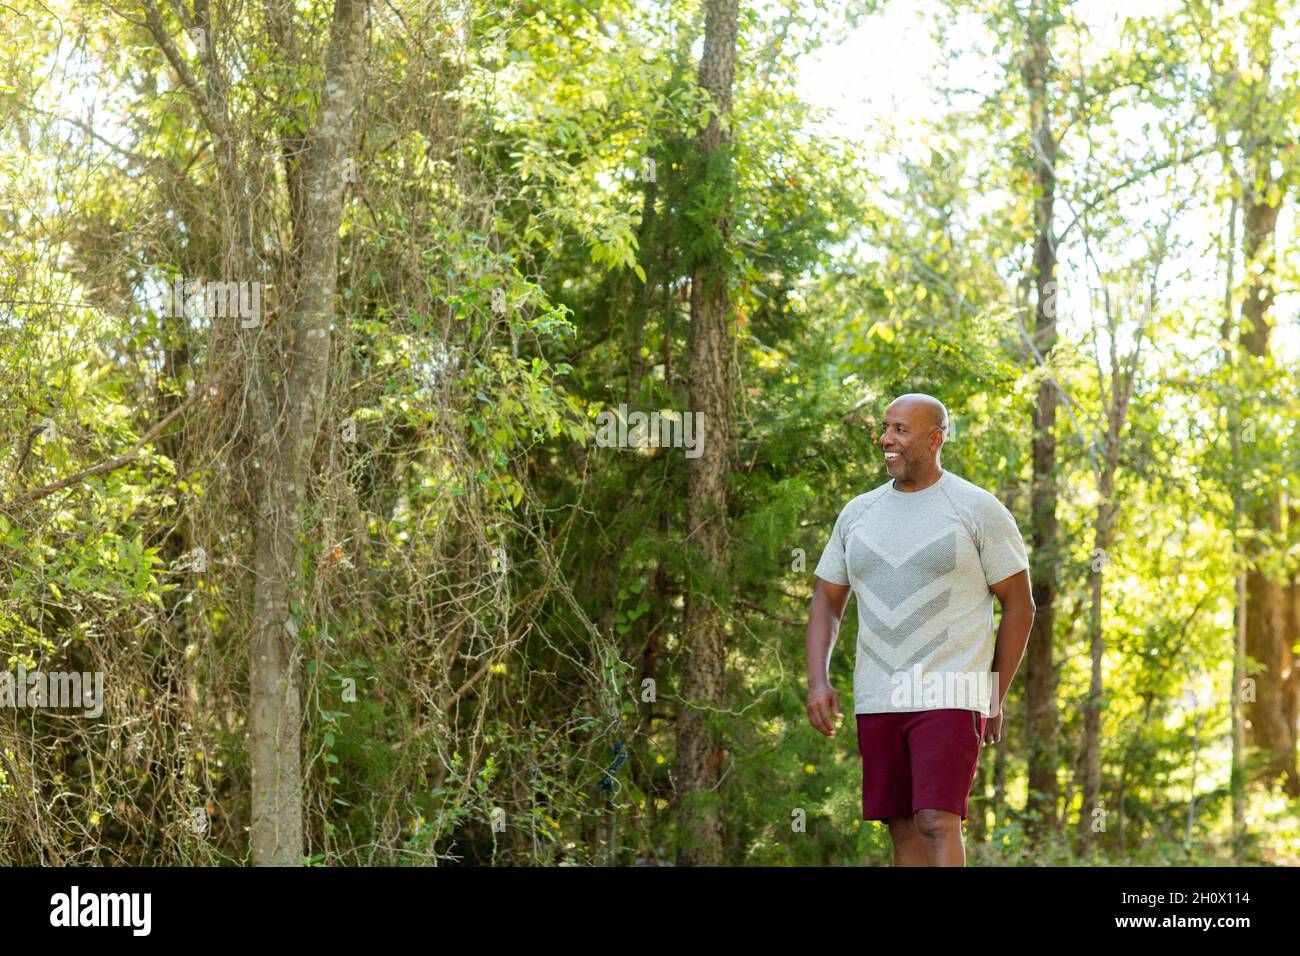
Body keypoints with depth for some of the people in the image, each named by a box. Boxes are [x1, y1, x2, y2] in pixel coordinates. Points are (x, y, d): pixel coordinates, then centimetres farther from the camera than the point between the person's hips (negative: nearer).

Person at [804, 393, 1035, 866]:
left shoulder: (979, 509, -4)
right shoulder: (858, 513, 10)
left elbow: (1020, 604, 0)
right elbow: (827, 602, 14)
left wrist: (995, 697, 0)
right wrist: (817, 681, -1)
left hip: (950, 698, -5)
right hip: (878, 700, 5)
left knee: (937, 823, -16)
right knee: (902, 828, 7)